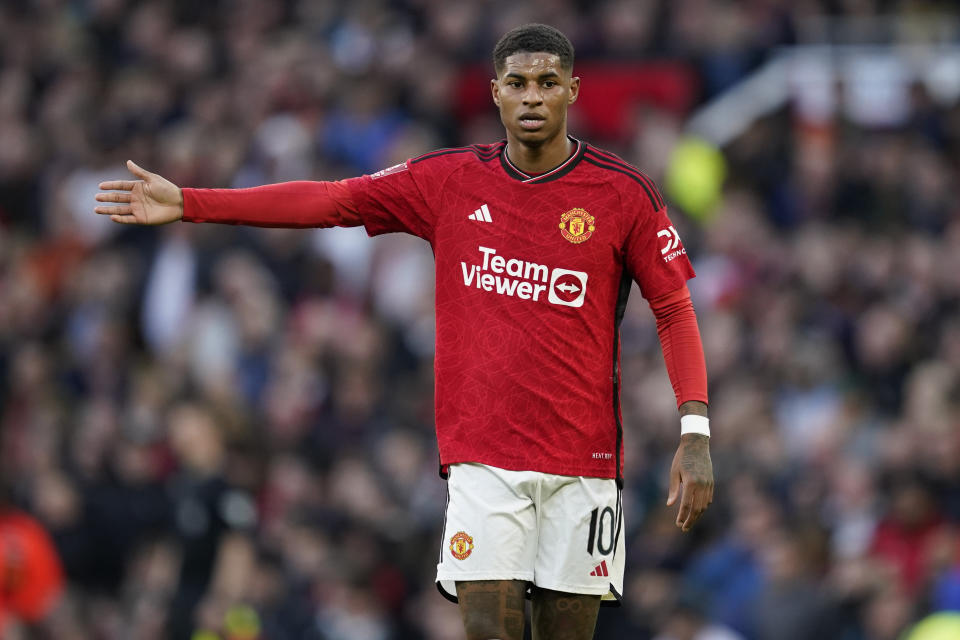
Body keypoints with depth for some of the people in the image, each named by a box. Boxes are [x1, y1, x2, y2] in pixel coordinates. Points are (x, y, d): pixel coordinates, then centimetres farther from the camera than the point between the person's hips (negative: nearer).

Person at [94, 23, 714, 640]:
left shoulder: (625, 193, -2)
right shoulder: (451, 179, 4)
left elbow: (675, 310, 1)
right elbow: (328, 201, 7)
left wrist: (696, 432, -10)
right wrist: (186, 204, 4)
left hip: (581, 461, -1)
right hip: (482, 455, 1)